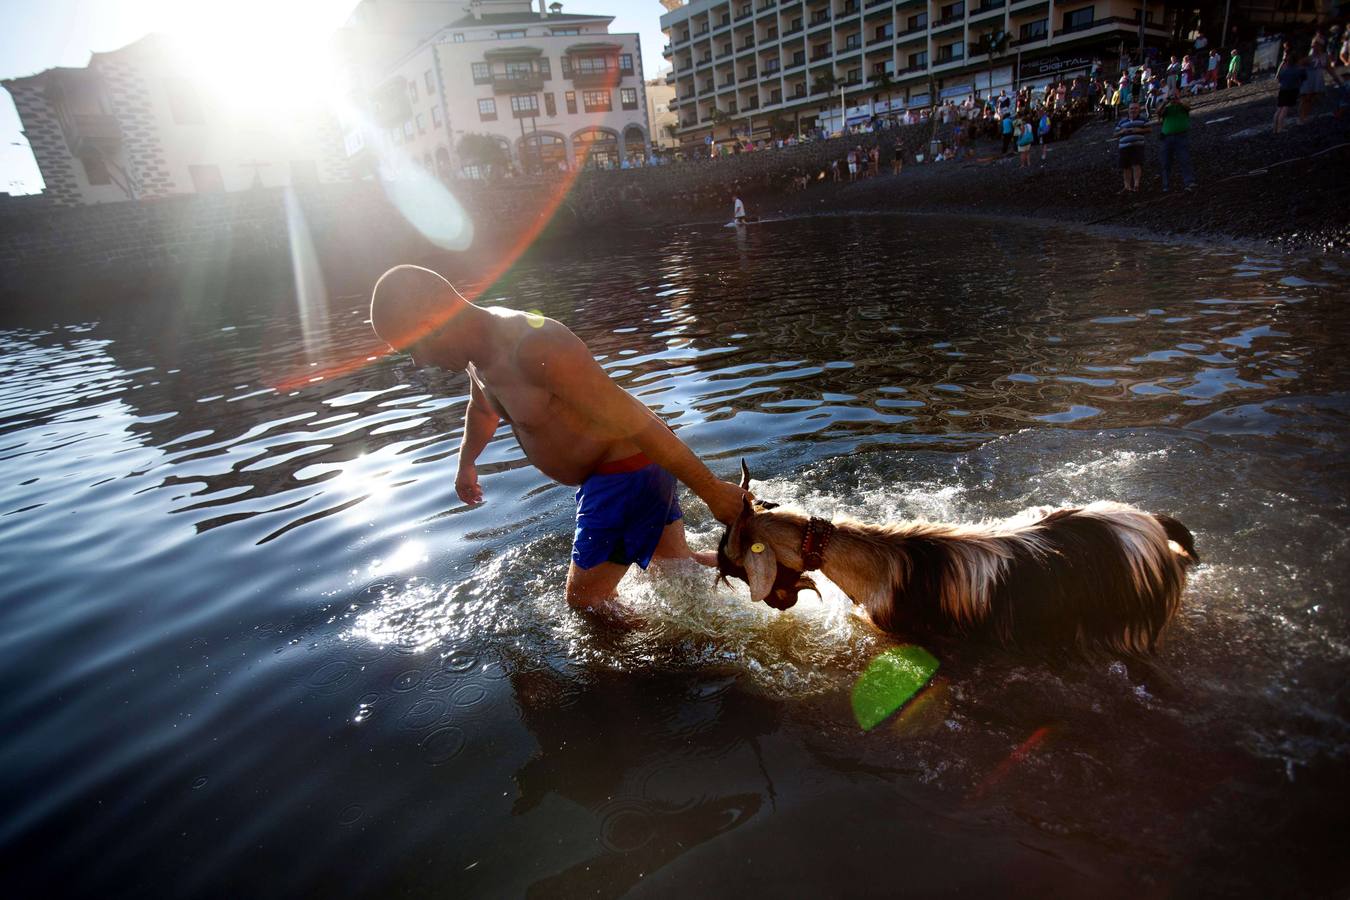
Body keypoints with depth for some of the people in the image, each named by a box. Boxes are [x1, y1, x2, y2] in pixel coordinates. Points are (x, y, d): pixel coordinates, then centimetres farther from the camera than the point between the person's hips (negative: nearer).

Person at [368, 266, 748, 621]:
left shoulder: (535, 348, -31)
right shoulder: (480, 348, 1)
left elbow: (634, 420, -31)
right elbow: (482, 407, 25)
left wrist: (712, 491, -27)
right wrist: (466, 463, 43)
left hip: (628, 471, -9)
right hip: (604, 471, 9)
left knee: (585, 598, 2)